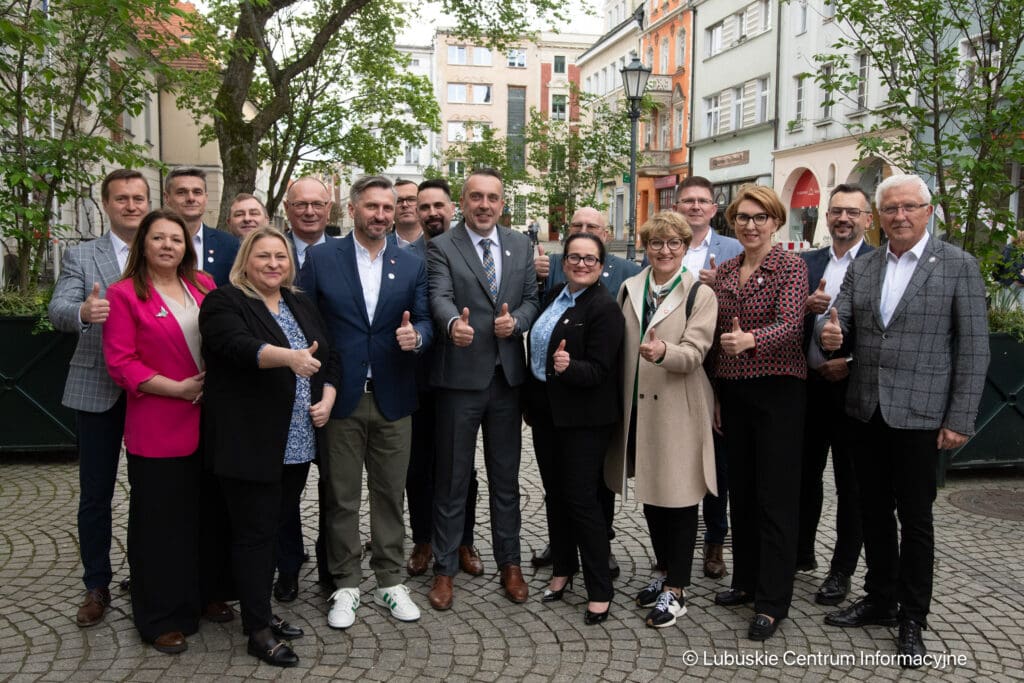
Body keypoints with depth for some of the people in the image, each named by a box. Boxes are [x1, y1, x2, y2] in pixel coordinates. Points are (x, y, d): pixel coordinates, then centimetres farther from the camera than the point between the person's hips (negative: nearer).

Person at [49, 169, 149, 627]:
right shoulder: (81, 256, 2)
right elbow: (58, 310, -12)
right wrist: (83, 311, -36)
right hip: (98, 391, 0)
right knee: (95, 494, 8)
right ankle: (96, 586, 21)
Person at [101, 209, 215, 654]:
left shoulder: (203, 286, 9)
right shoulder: (124, 295, -4)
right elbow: (120, 363, -10)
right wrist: (178, 388, -16)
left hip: (207, 424, 5)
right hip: (156, 429, -4)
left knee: (203, 515, 14)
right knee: (159, 523, 6)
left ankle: (200, 597, 32)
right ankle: (160, 619, 20)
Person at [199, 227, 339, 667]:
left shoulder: (301, 305, 16)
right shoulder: (224, 302, -4)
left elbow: (329, 358, 17)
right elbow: (239, 346, -23)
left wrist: (327, 399, 0)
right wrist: (289, 356, -39)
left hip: (297, 443, 6)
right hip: (250, 443, -6)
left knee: (275, 527, 13)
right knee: (255, 532, 0)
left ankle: (261, 610, 26)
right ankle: (258, 630, 9)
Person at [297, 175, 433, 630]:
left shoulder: (412, 265, 7)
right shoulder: (321, 258, 1)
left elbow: (425, 321, 5)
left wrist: (416, 335, -19)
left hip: (392, 398, 2)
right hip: (340, 398, -2)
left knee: (390, 494, 10)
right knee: (341, 497, 7)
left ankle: (389, 582, 24)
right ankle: (346, 586, 21)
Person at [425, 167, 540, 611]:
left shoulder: (521, 246, 10)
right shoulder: (441, 247, -4)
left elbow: (532, 298, 8)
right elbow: (440, 297, -19)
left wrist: (516, 320, -14)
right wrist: (453, 323, -41)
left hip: (507, 375, 4)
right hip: (460, 376, -3)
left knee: (506, 477, 14)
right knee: (452, 478, 6)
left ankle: (509, 563, 27)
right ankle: (444, 569, 20)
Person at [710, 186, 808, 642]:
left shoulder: (791, 266, -6)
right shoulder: (725, 272, 10)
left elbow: (790, 323, -21)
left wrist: (750, 340, -41)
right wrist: (716, 396, 13)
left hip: (777, 389, -6)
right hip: (732, 390, 6)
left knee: (776, 496, -1)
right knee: (741, 489, 14)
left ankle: (773, 600, 7)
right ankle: (746, 581, 28)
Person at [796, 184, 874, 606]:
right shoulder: (807, 263, 9)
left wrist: (851, 363, -16)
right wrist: (805, 306, -12)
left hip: (851, 385, -4)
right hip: (808, 383, 5)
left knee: (850, 483, 7)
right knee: (805, 473, 15)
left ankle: (842, 571, 19)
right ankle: (801, 553, 32)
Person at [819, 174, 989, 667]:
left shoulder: (958, 266, -4)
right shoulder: (860, 270, 9)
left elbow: (972, 348, -6)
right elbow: (837, 324, 5)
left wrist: (960, 420, -11)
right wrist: (828, 334, -21)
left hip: (918, 415, -4)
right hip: (866, 413, 4)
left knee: (915, 519, 6)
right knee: (874, 512, 15)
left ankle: (912, 618, 21)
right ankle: (880, 599, 31)